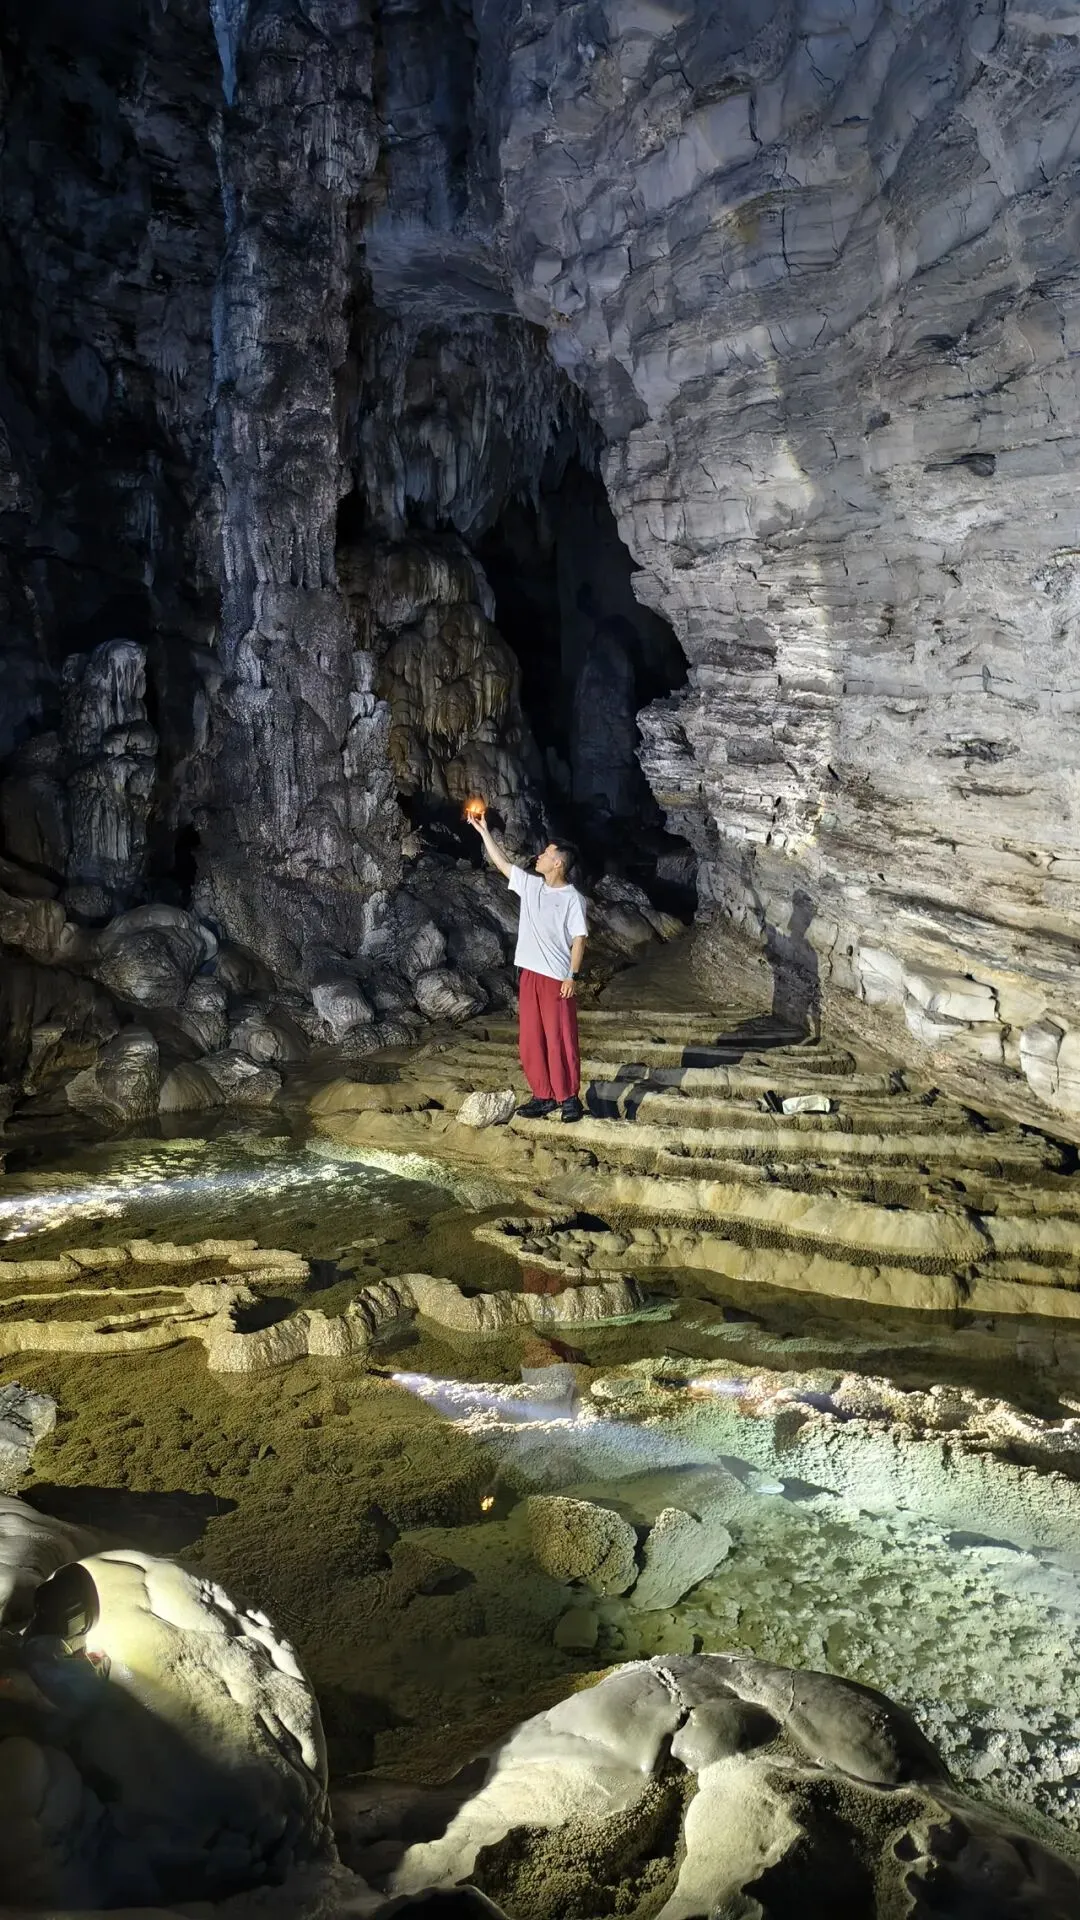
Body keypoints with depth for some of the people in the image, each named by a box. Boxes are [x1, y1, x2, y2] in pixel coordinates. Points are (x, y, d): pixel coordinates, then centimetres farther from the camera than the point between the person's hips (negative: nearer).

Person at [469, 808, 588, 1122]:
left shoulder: (572, 899, -10)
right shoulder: (530, 886, 8)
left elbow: (579, 939, -11)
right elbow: (502, 862, 15)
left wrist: (574, 976, -16)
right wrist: (484, 831, 12)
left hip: (557, 978, -7)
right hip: (530, 974, 7)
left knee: (560, 1039, -1)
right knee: (530, 1038, 9)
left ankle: (569, 1097, 10)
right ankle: (543, 1095, 18)